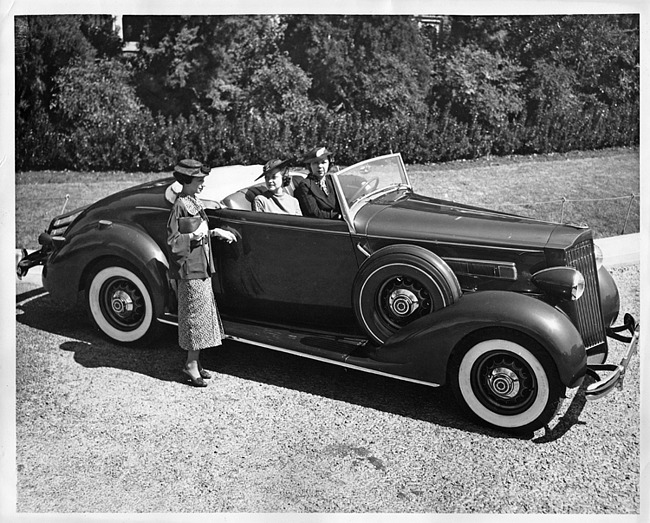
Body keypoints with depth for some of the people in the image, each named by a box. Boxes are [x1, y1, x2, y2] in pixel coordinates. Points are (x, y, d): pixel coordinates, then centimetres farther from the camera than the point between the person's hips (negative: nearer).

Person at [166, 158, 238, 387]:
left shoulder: (194, 202, 12)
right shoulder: (180, 205, -15)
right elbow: (173, 241, -17)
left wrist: (215, 232, 11)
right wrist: (194, 236, -28)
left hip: (201, 267, 9)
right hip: (190, 268, -9)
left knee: (201, 314, 12)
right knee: (195, 315, -4)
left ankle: (193, 362, 21)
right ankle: (192, 364, 6)